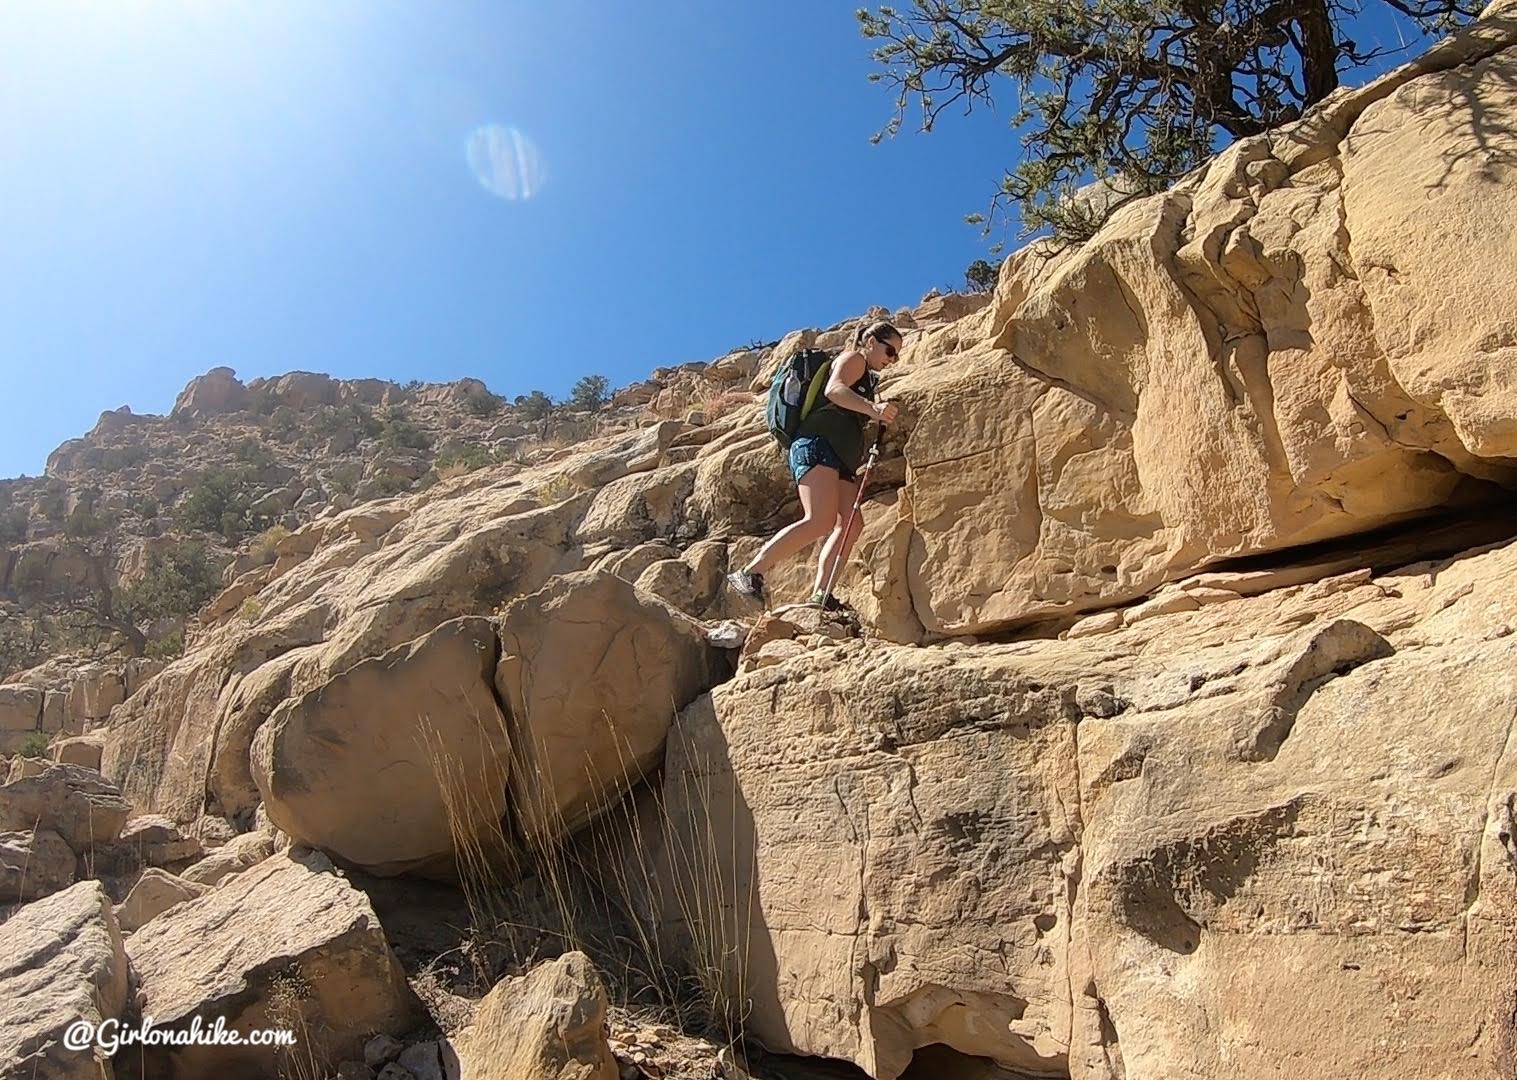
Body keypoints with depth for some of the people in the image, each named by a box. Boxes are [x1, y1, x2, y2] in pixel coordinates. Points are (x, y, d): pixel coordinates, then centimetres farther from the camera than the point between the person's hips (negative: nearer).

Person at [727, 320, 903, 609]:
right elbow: (834, 389, -17)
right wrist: (871, 408, -33)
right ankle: (750, 573, -27)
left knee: (850, 524, -5)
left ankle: (820, 595, -13)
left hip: (840, 458, 11)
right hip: (818, 445, -11)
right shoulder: (854, 358, 6)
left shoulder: (866, 379, 34)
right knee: (820, 521, -26)